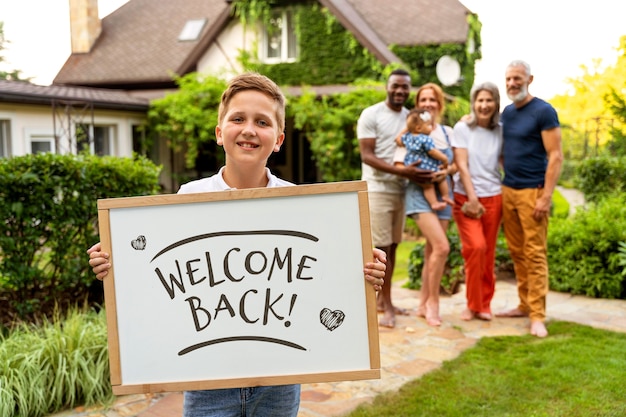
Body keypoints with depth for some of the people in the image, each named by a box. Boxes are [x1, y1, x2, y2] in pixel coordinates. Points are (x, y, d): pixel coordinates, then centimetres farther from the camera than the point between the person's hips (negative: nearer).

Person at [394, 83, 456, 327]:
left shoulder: (447, 132, 11)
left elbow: (457, 163, 9)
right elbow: (399, 165, -6)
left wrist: (446, 171, -12)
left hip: (443, 194, 5)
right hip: (419, 194, -5)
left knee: (432, 251, 8)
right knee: (442, 246, -19)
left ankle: (423, 305, 18)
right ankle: (433, 301, -3)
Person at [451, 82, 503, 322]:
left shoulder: (500, 131, 7)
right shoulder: (462, 128, -2)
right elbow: (462, 165, -7)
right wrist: (472, 199, -11)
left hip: (493, 198, 3)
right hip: (466, 196, -3)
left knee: (488, 253, 4)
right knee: (475, 247, -15)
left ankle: (485, 304, 18)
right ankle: (473, 304, 0)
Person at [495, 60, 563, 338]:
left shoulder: (543, 112, -7)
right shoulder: (507, 112, 13)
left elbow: (555, 156, -10)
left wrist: (546, 196, -17)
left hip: (532, 192, -7)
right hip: (507, 190, 7)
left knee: (535, 254, -5)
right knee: (517, 252, 10)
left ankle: (537, 316, -2)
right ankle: (524, 305, 20)